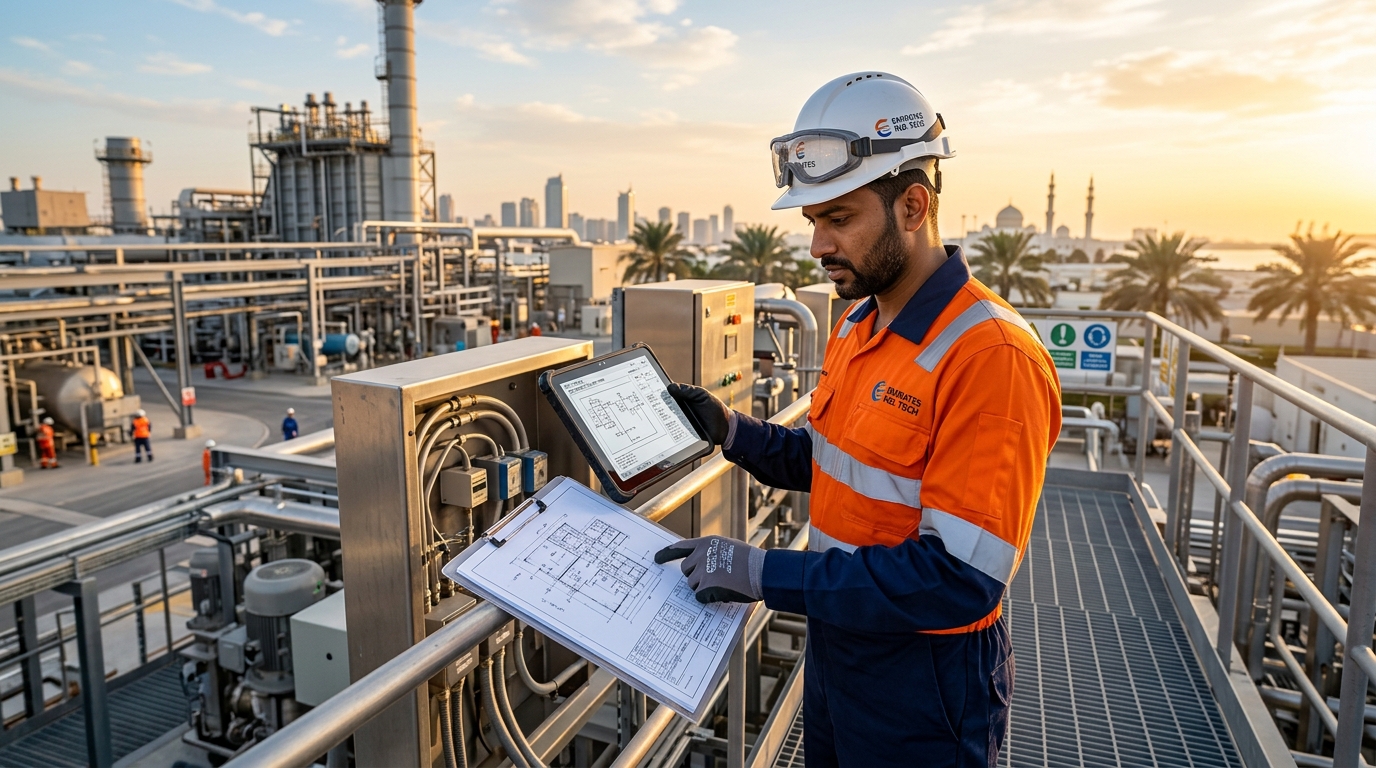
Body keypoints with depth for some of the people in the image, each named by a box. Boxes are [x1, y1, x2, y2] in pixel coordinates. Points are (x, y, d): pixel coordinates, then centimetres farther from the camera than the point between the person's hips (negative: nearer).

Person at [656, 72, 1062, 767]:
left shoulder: (991, 357, -26)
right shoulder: (859, 323, 3)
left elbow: (958, 578, -29)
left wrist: (763, 573, -27)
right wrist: (733, 431, -4)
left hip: (921, 691, -7)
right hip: (835, 651, 8)